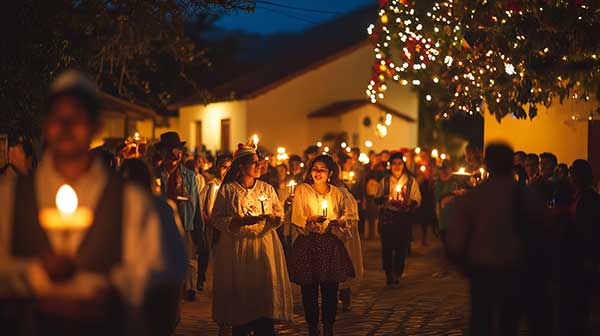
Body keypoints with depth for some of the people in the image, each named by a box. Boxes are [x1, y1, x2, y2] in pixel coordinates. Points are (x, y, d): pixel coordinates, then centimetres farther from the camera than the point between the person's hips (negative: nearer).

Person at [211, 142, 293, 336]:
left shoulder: (267, 189, 10)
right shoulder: (227, 190, 0)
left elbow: (279, 214, 12)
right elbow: (216, 219, -4)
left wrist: (272, 218, -11)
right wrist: (243, 221, -15)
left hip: (264, 246, 2)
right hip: (237, 249, -2)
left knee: (265, 290, -4)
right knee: (240, 292, -2)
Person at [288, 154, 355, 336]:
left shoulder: (336, 193, 11)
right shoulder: (302, 190, 2)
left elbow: (348, 216, 15)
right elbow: (297, 219, -4)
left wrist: (337, 223, -6)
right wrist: (311, 220, -23)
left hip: (331, 245, 2)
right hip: (308, 246, -2)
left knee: (330, 290, 0)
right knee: (309, 290, -2)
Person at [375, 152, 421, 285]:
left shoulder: (411, 181, 6)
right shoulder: (385, 181, 11)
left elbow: (417, 200, 3)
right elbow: (378, 199, 12)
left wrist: (407, 203, -17)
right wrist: (385, 198, -10)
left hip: (404, 217, -1)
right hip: (387, 217, 1)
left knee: (402, 247, -1)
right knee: (387, 246, -6)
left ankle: (397, 274, 13)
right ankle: (388, 274, 6)